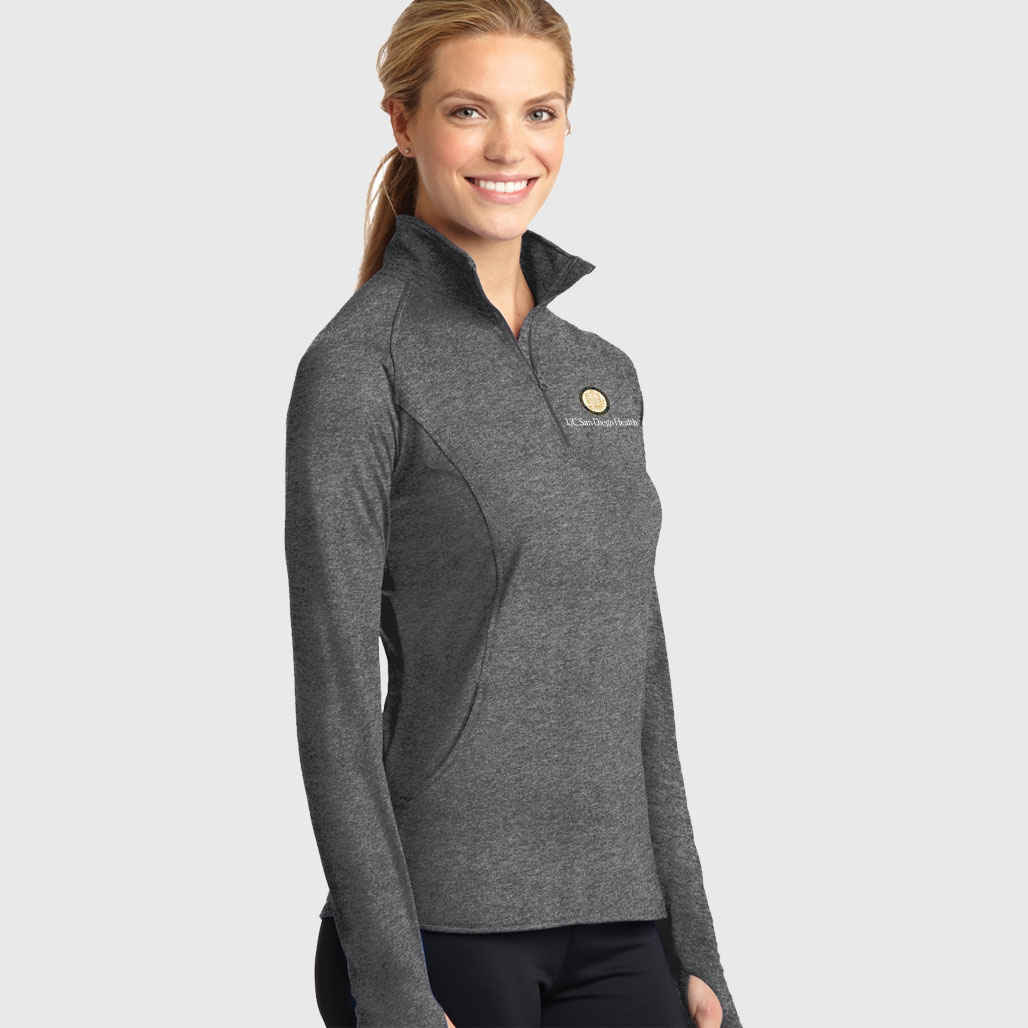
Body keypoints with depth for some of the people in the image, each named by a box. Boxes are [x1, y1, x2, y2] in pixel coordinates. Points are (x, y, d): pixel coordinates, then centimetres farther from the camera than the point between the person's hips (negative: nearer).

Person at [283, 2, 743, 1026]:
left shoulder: (605, 370, 12)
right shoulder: (359, 366, -8)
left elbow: (639, 684, 14)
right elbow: (335, 694, -12)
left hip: (620, 923, 6)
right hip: (441, 922, -6)